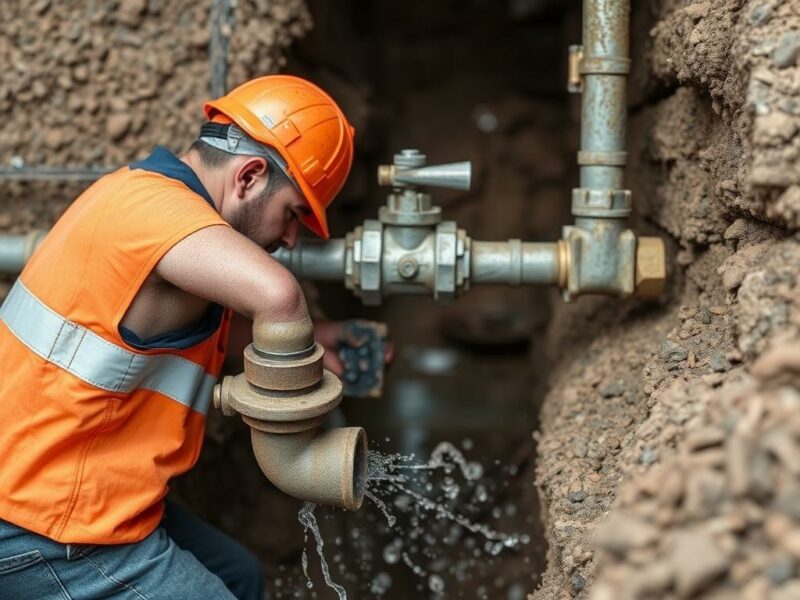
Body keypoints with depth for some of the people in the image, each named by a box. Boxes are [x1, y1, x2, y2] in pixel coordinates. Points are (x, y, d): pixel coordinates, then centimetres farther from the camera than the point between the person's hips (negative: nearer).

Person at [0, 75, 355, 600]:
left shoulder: (144, 191, 8)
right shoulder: (153, 203, -24)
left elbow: (207, 329, 17)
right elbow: (276, 295, -41)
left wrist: (305, 342, 5)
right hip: (50, 539, -10)